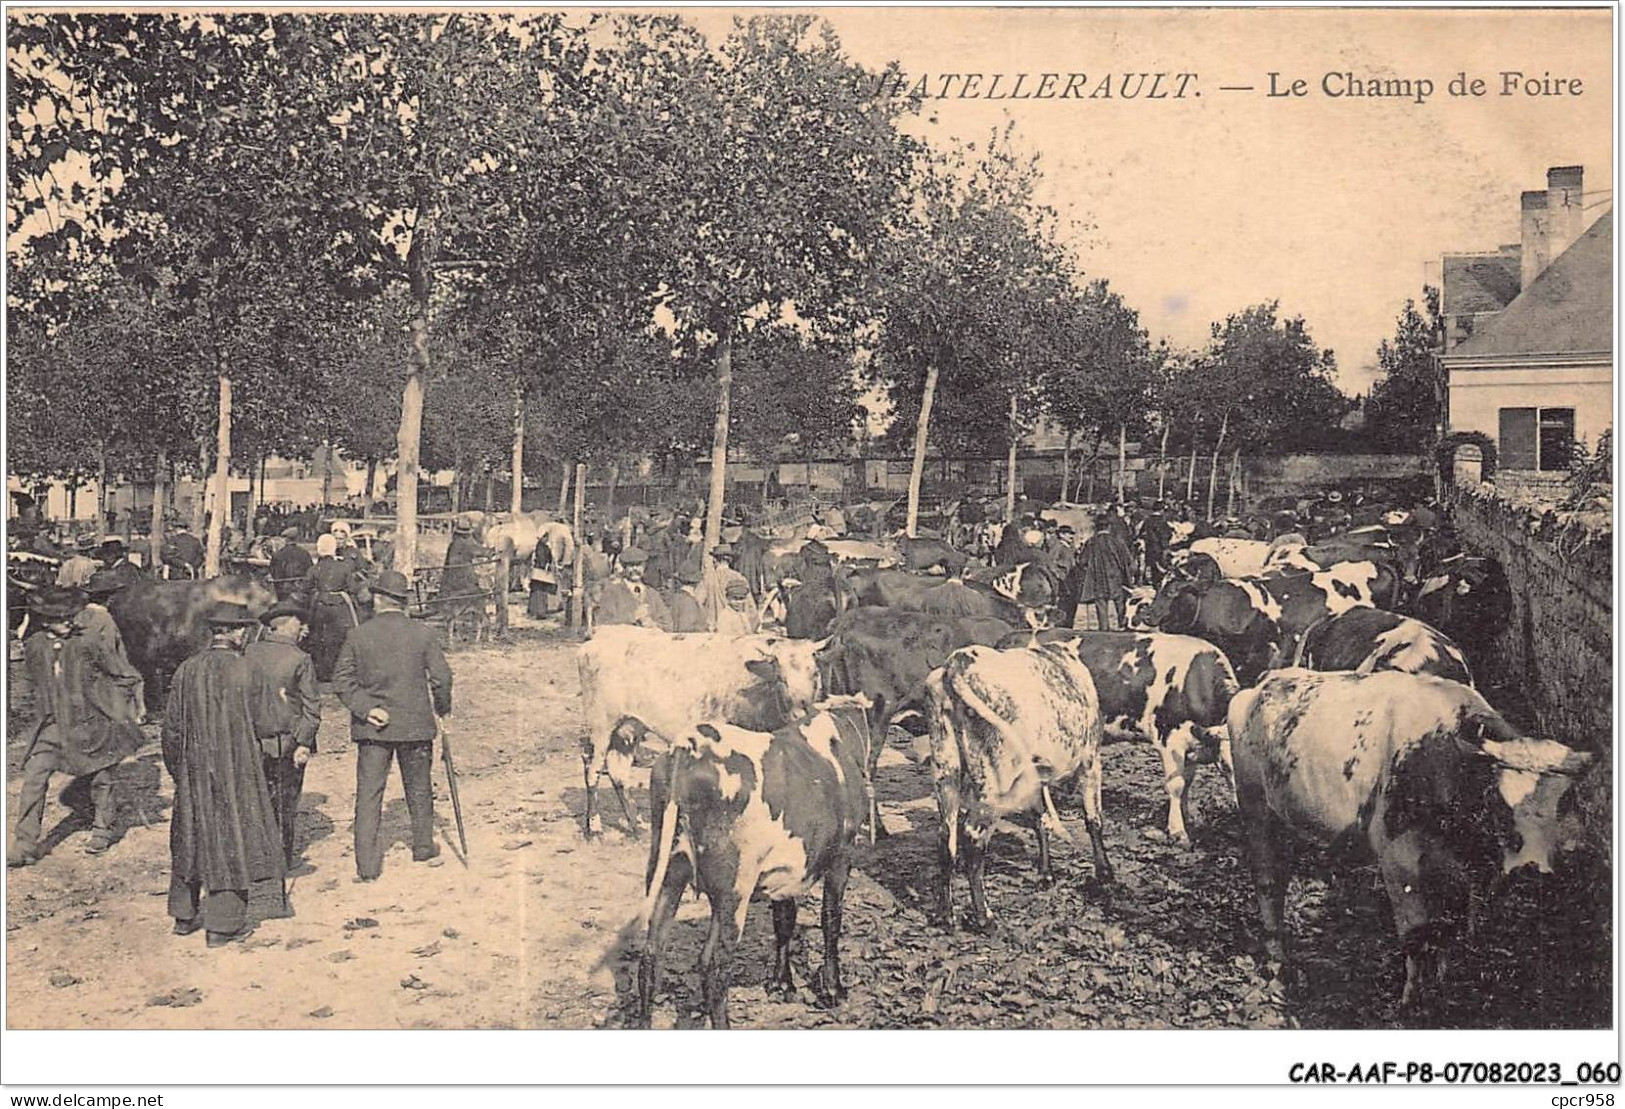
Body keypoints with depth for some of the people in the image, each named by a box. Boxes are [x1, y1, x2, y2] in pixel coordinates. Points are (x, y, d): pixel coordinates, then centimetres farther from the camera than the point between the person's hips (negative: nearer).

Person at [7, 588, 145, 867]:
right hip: (51, 726, 2)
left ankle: (102, 831, 32)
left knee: (100, 780, 10)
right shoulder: (33, 648, -3)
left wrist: (135, 708, 3)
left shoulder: (88, 644, -13)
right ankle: (25, 847, -2)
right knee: (33, 778, -8)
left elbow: (124, 674, -3)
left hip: (89, 725, -2)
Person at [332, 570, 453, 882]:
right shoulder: (422, 634, -4)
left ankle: (367, 866, -2)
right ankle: (423, 848, 31)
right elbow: (442, 677, -5)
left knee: (368, 795, 2)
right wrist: (441, 711, 10)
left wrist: (365, 708, -9)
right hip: (415, 724, 1)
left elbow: (342, 680, -7)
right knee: (419, 789, 17)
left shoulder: (359, 636, -2)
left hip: (373, 727, 0)